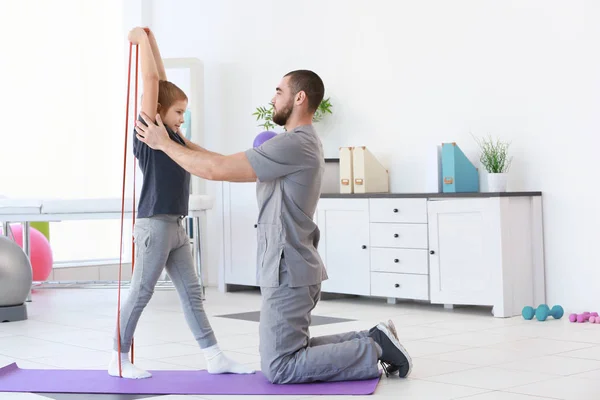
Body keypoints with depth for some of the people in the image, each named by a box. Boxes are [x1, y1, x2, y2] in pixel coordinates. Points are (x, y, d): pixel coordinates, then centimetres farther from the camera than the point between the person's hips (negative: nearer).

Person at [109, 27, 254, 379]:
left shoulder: (172, 135, 11)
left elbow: (164, 81, 15)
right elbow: (152, 80, -14)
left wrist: (152, 39, 19)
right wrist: (142, 40, -5)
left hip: (176, 226, 9)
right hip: (155, 225, -9)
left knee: (192, 292, 8)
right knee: (141, 293, 0)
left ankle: (215, 358, 11)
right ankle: (118, 359, 12)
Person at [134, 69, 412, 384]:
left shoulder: (295, 144, -19)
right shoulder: (300, 143, 16)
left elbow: (217, 170, -20)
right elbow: (233, 168, 22)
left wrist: (164, 144, -7)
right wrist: (181, 143, 21)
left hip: (288, 273, -11)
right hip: (292, 268, 11)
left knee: (279, 369, -7)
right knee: (289, 354, 17)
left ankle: (375, 352, -3)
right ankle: (373, 342, 14)